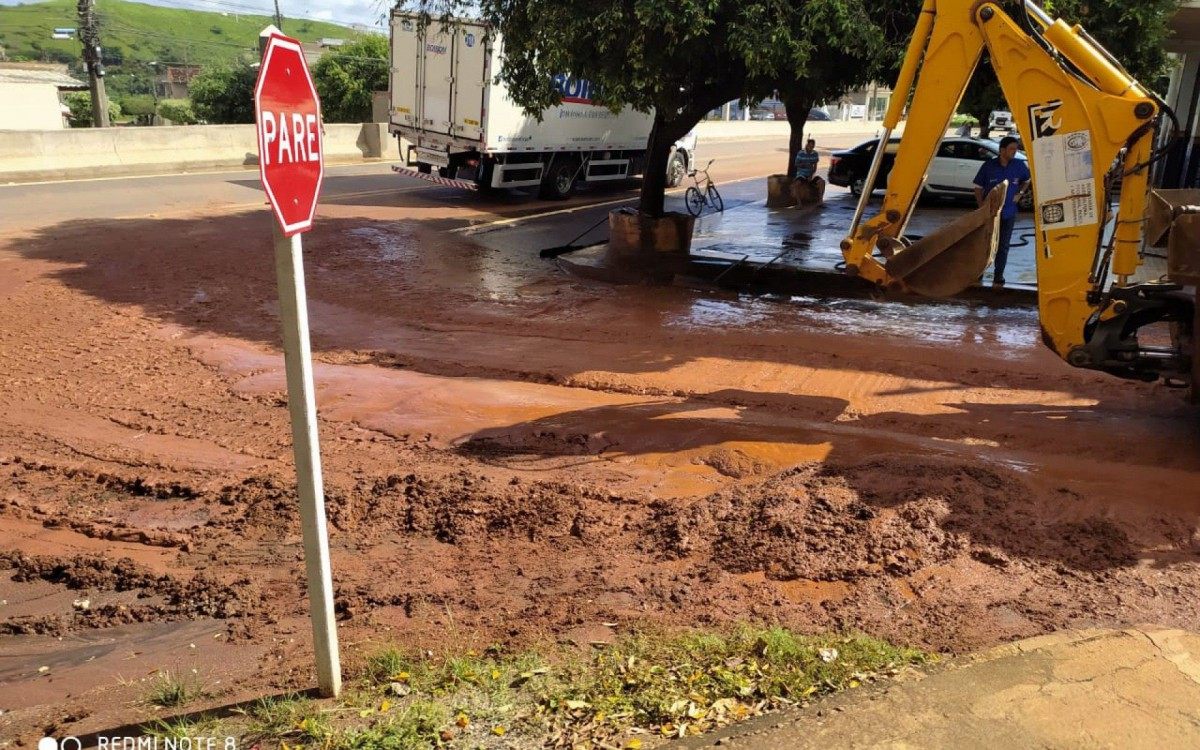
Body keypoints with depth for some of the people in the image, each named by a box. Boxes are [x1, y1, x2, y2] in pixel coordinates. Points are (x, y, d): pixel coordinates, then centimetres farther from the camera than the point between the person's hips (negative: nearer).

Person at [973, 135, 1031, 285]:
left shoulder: (1019, 165, -3)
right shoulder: (988, 166, -9)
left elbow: (1026, 180, 17)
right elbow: (978, 187, -1)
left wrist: (1020, 193, 2)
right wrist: (982, 206, -9)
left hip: (1008, 214, 2)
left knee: (1003, 246, 6)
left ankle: (998, 276, 15)